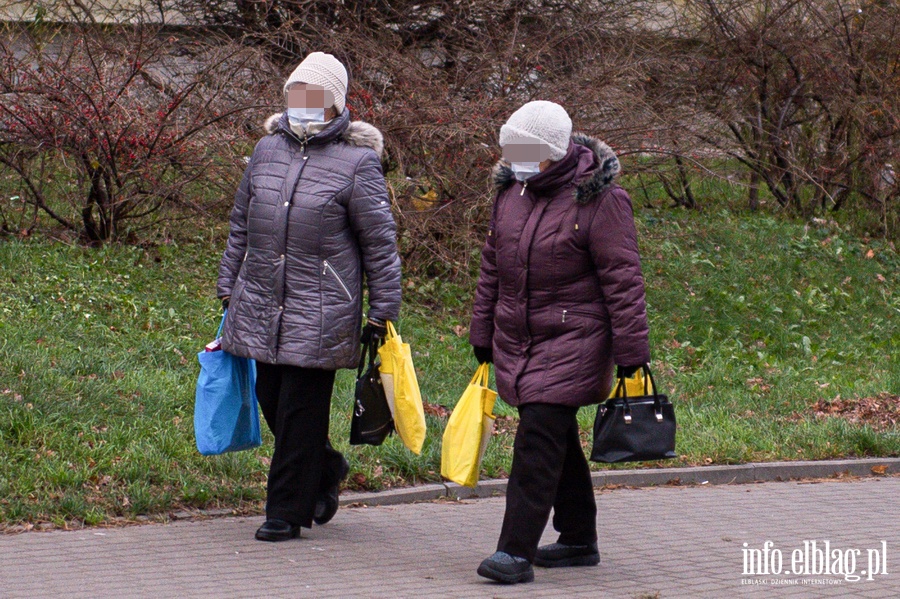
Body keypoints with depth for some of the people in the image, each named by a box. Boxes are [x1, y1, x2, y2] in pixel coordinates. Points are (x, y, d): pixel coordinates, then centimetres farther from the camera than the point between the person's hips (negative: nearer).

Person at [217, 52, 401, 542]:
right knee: (271, 400, 10)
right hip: (260, 306, 6)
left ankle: (287, 511, 9)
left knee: (301, 411, -2)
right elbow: (241, 226, 20)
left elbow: (380, 242, -3)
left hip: (320, 313, -5)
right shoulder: (267, 150, 11)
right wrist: (228, 286, 21)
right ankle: (324, 470, 35)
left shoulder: (357, 163, -5)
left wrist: (383, 309, -4)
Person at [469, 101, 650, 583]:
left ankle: (517, 551, -13)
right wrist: (482, 339, 19)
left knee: (539, 439, -13)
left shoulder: (599, 200, -12)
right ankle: (578, 540, 25)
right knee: (558, 439, 14)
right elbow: (492, 268, 17)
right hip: (517, 342, 7)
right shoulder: (512, 191, 9)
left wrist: (630, 356, -14)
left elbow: (622, 280, -12)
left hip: (572, 343, -7)